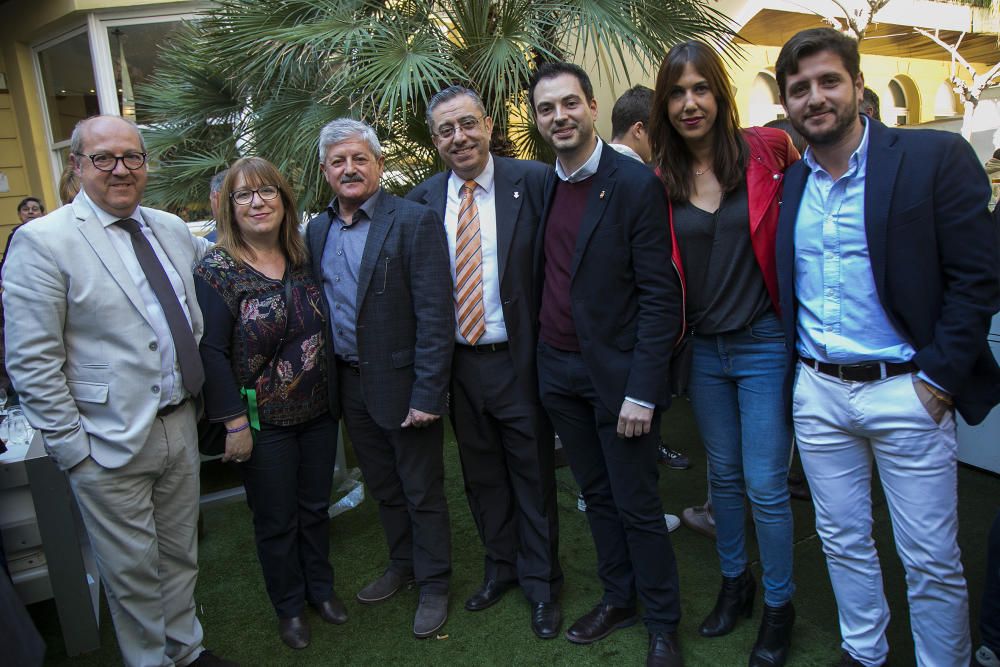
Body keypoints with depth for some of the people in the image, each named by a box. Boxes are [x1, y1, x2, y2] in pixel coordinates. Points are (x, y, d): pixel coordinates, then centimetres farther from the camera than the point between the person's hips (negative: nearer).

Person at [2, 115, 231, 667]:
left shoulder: (171, 229, 6)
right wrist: (71, 447, -13)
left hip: (180, 426, 6)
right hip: (109, 445, -5)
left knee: (180, 555, 21)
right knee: (132, 572, 10)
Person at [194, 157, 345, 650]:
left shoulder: (302, 258, 3)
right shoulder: (216, 270, -12)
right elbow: (212, 352, -13)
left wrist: (335, 393, 7)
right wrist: (235, 423, -14)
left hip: (318, 411, 5)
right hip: (263, 421, -4)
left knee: (316, 507, 18)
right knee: (276, 521, 11)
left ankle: (320, 588, 39)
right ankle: (289, 605, 33)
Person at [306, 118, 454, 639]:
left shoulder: (414, 221, -13)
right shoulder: (317, 231, 6)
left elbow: (436, 315, -17)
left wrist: (427, 395, -20)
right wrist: (327, 378, 5)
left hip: (401, 382, -6)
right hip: (349, 384, 6)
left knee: (422, 493, 10)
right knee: (382, 488, 22)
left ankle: (433, 585, 30)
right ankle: (401, 566, 43)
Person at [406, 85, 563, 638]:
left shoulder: (532, 181, -9)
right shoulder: (423, 199, 2)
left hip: (519, 360, -3)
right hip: (460, 362, 4)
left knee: (533, 475, 12)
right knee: (482, 475, 19)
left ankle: (541, 583, 33)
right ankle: (500, 566, 42)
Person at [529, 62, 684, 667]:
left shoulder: (636, 184, -12)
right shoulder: (541, 185, 7)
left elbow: (660, 295, -14)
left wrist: (642, 390, -18)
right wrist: (537, 356, 5)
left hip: (617, 372, -5)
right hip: (558, 369, 6)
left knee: (637, 506, 6)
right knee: (597, 496, 18)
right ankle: (619, 599, 37)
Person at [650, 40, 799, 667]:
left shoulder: (769, 148, -7)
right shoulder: (661, 182, 1)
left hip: (765, 344, -3)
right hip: (702, 350, 3)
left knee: (766, 485, 3)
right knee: (724, 475, 17)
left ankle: (779, 605, 27)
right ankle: (735, 582, 39)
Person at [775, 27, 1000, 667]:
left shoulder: (937, 157, -7)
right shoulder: (786, 180, 6)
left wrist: (937, 379, -13)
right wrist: (788, 368, 5)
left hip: (905, 391, -4)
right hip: (817, 392, 4)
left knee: (932, 562, 7)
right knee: (843, 541, 18)